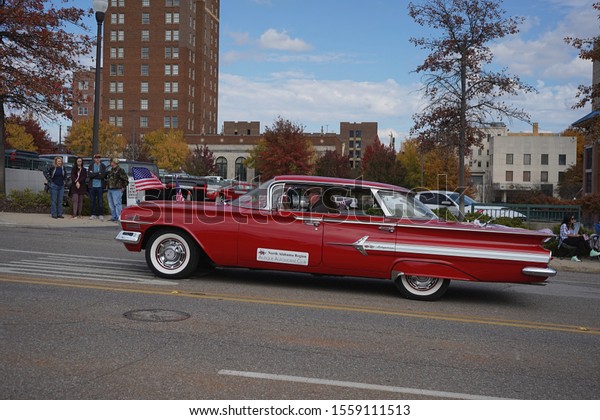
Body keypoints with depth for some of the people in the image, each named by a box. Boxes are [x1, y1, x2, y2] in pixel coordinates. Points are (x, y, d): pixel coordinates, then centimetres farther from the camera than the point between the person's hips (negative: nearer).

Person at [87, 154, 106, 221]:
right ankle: (93, 214, 14)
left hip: (100, 186, -2)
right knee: (92, 201, 6)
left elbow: (103, 175, -11)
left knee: (100, 201, 0)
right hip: (92, 186, 2)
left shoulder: (103, 166, 2)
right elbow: (89, 175, -6)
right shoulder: (91, 165, 6)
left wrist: (93, 174, -10)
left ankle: (101, 214, 5)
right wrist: (98, 173, -11)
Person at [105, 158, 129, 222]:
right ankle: (114, 217, 21)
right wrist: (107, 185, 21)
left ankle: (119, 218, -9)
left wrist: (123, 187, -12)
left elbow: (126, 179, -14)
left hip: (117, 190, -9)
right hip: (110, 190, 10)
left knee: (117, 204, -10)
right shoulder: (111, 170, 17)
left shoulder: (120, 170, -11)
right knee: (111, 204, 13)